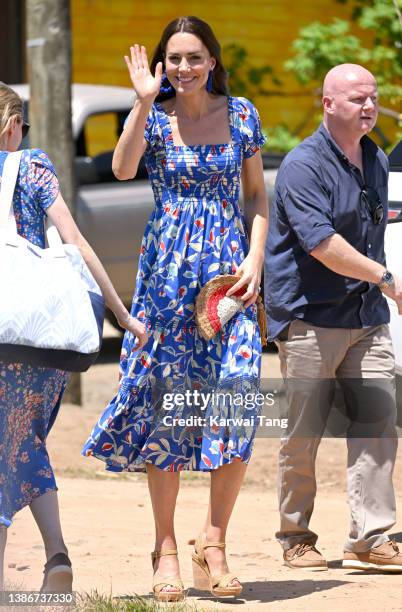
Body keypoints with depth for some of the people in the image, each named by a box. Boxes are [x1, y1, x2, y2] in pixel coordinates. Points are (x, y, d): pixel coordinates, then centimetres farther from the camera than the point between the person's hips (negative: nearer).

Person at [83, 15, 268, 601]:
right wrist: (144, 102, -27)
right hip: (168, 268, -1)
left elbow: (257, 195, 11)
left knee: (238, 391, -12)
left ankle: (213, 544, -3)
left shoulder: (241, 114, 7)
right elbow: (122, 169, -19)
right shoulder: (154, 118, 1)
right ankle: (166, 547, 9)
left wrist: (255, 259, -1)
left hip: (230, 263, 1)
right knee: (168, 402, 0)